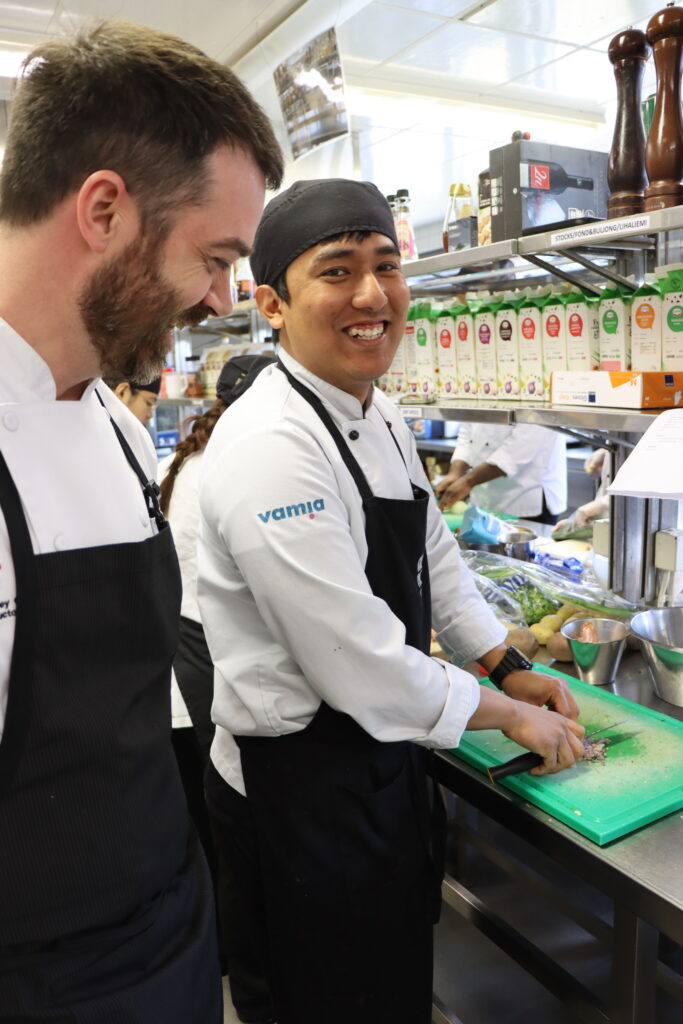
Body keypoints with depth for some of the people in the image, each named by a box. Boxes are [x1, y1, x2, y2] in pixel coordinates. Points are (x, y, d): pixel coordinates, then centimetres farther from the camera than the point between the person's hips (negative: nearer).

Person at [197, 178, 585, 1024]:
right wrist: (509, 716, -12)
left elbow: (430, 557, 14)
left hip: (380, 762, 8)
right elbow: (359, 666, -27)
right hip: (305, 793, -8)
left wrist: (511, 669, 9)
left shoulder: (380, 419, 3)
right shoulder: (270, 449, -28)